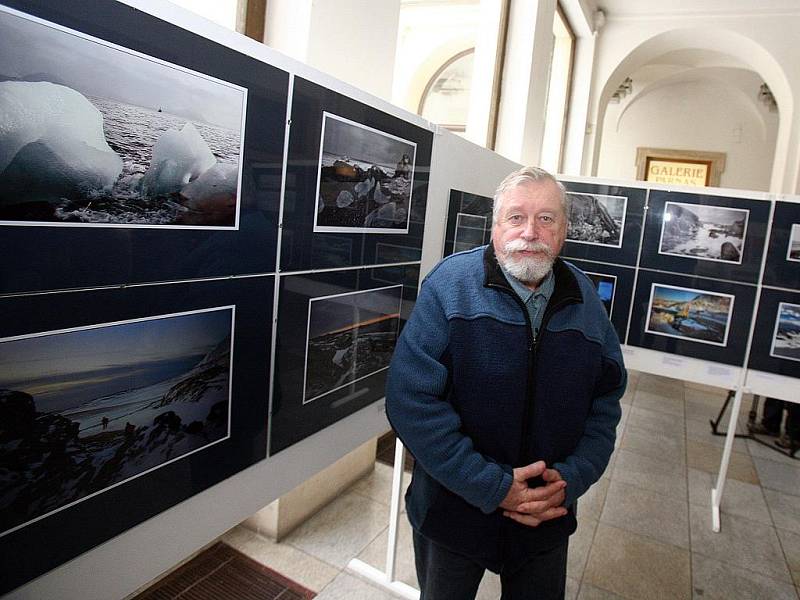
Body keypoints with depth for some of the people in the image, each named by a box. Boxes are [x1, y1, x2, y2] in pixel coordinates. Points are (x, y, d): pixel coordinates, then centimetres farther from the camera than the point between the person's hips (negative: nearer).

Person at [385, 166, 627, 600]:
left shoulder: (585, 299, -2)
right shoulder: (451, 284, -16)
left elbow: (606, 401, 5)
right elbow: (411, 398, -22)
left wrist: (572, 477, -10)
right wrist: (493, 486, -21)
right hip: (452, 510, -2)